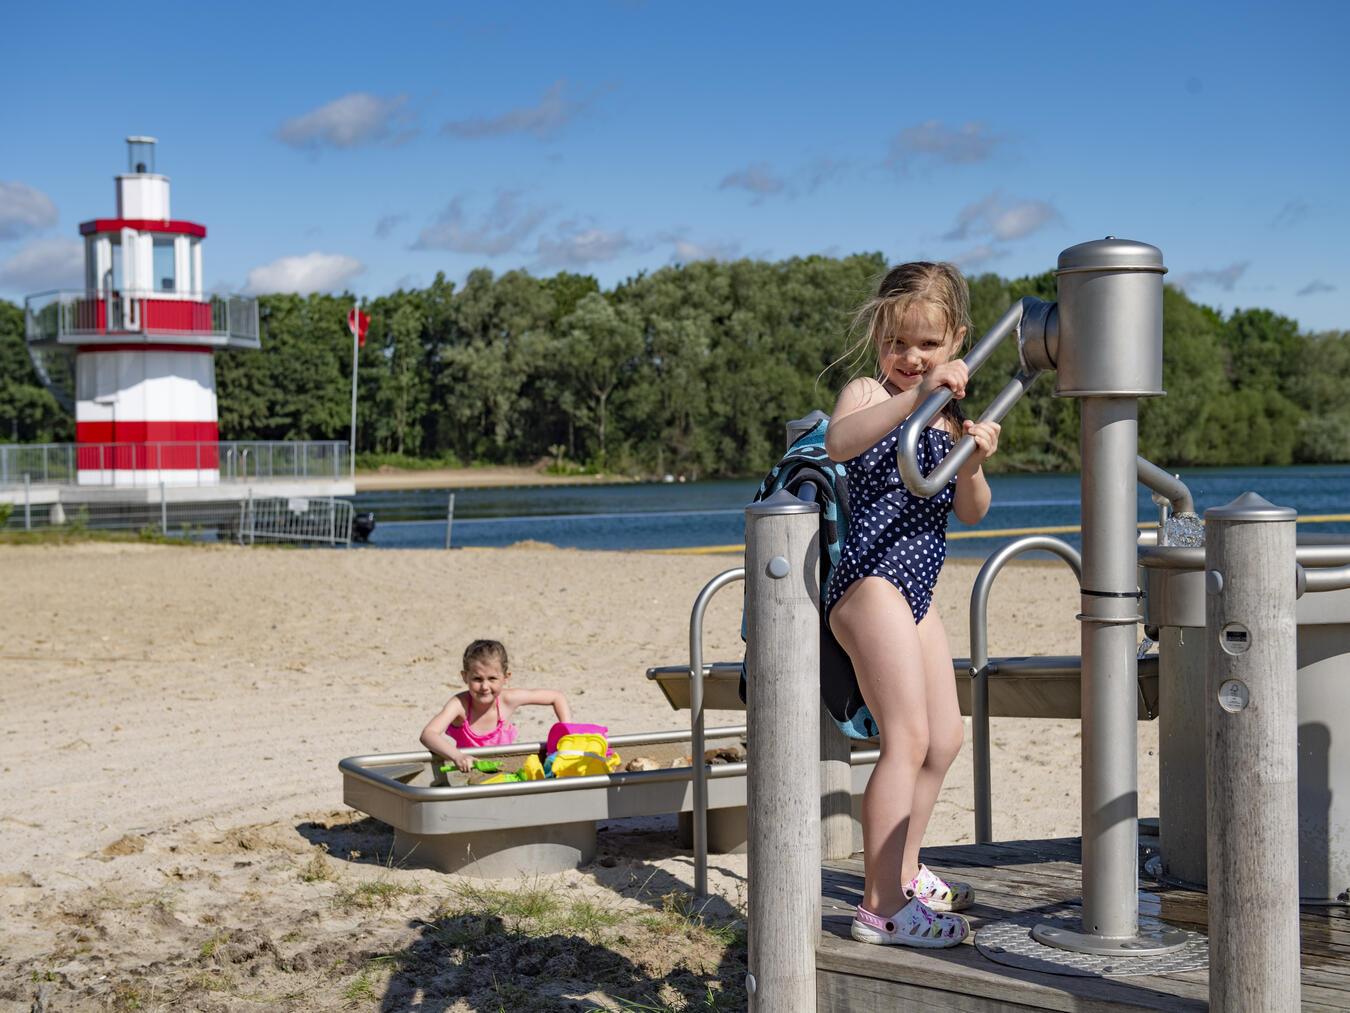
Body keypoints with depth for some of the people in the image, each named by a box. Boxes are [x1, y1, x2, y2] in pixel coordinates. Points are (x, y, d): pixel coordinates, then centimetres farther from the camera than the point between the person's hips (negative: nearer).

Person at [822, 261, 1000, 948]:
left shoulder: (948, 417, 16)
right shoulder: (869, 393, -8)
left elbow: (970, 513, 9)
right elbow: (838, 441, -33)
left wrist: (973, 465, -11)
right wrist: (915, 396, -42)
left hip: (915, 592, 9)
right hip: (871, 579, -9)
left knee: (945, 736, 18)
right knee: (908, 737, -15)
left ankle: (903, 872, 32)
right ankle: (881, 905, -14)